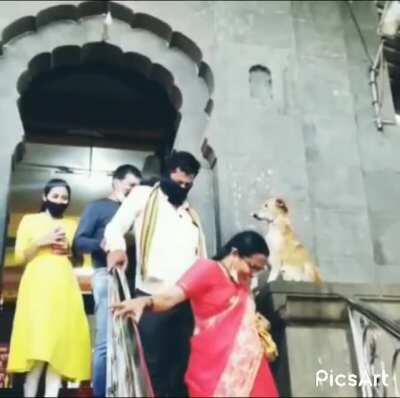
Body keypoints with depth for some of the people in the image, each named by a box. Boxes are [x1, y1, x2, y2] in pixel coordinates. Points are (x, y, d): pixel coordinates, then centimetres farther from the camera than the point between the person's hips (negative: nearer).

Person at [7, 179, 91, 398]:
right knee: (37, 341, -15)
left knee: (61, 339, -8)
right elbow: (20, 255, 6)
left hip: (64, 285, 3)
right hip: (37, 283, -3)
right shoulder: (30, 220, 13)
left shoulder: (72, 225, 21)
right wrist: (41, 242, -8)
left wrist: (68, 249, 0)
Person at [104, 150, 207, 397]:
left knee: (181, 368, 7)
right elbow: (116, 226, -1)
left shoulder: (192, 214, 23)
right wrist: (117, 247, -23)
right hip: (152, 296, -5)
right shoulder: (143, 195, 9)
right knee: (153, 367, -5)